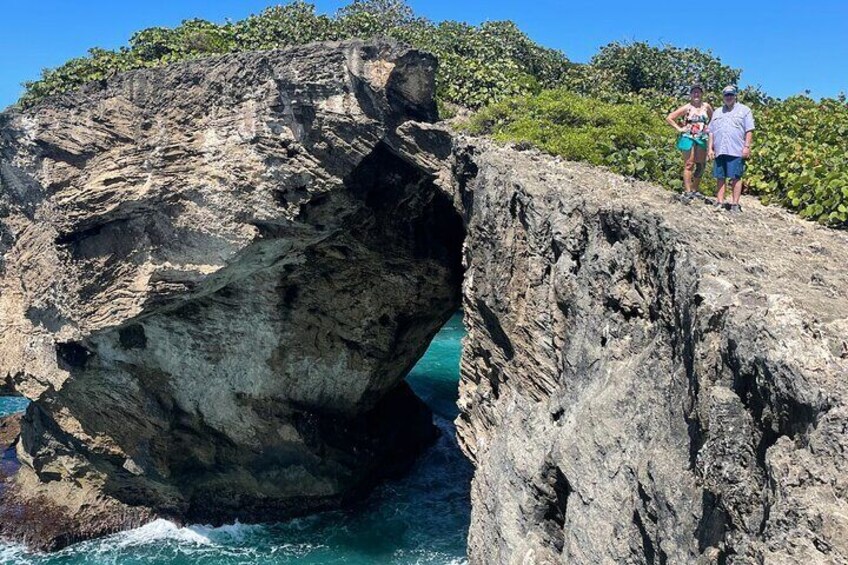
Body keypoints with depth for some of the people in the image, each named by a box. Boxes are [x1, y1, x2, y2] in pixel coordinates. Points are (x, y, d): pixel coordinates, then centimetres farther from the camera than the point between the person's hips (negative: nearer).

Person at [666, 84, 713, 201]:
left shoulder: (706, 107, 7)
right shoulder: (686, 108, -2)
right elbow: (669, 118, -2)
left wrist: (708, 127, 6)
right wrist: (679, 128, -7)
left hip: (702, 139, 4)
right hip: (688, 138, -4)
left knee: (701, 165, 6)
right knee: (689, 165, -5)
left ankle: (695, 189, 17)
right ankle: (687, 191, -5)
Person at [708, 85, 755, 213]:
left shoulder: (744, 110, 8)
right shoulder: (717, 112, 22)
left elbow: (749, 130, 1)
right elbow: (711, 132, 19)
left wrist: (747, 146, -8)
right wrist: (710, 148, 10)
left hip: (736, 151, -4)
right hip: (719, 150, 4)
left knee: (736, 177, -5)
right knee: (720, 177, 4)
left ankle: (735, 204, -4)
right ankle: (720, 202, 8)